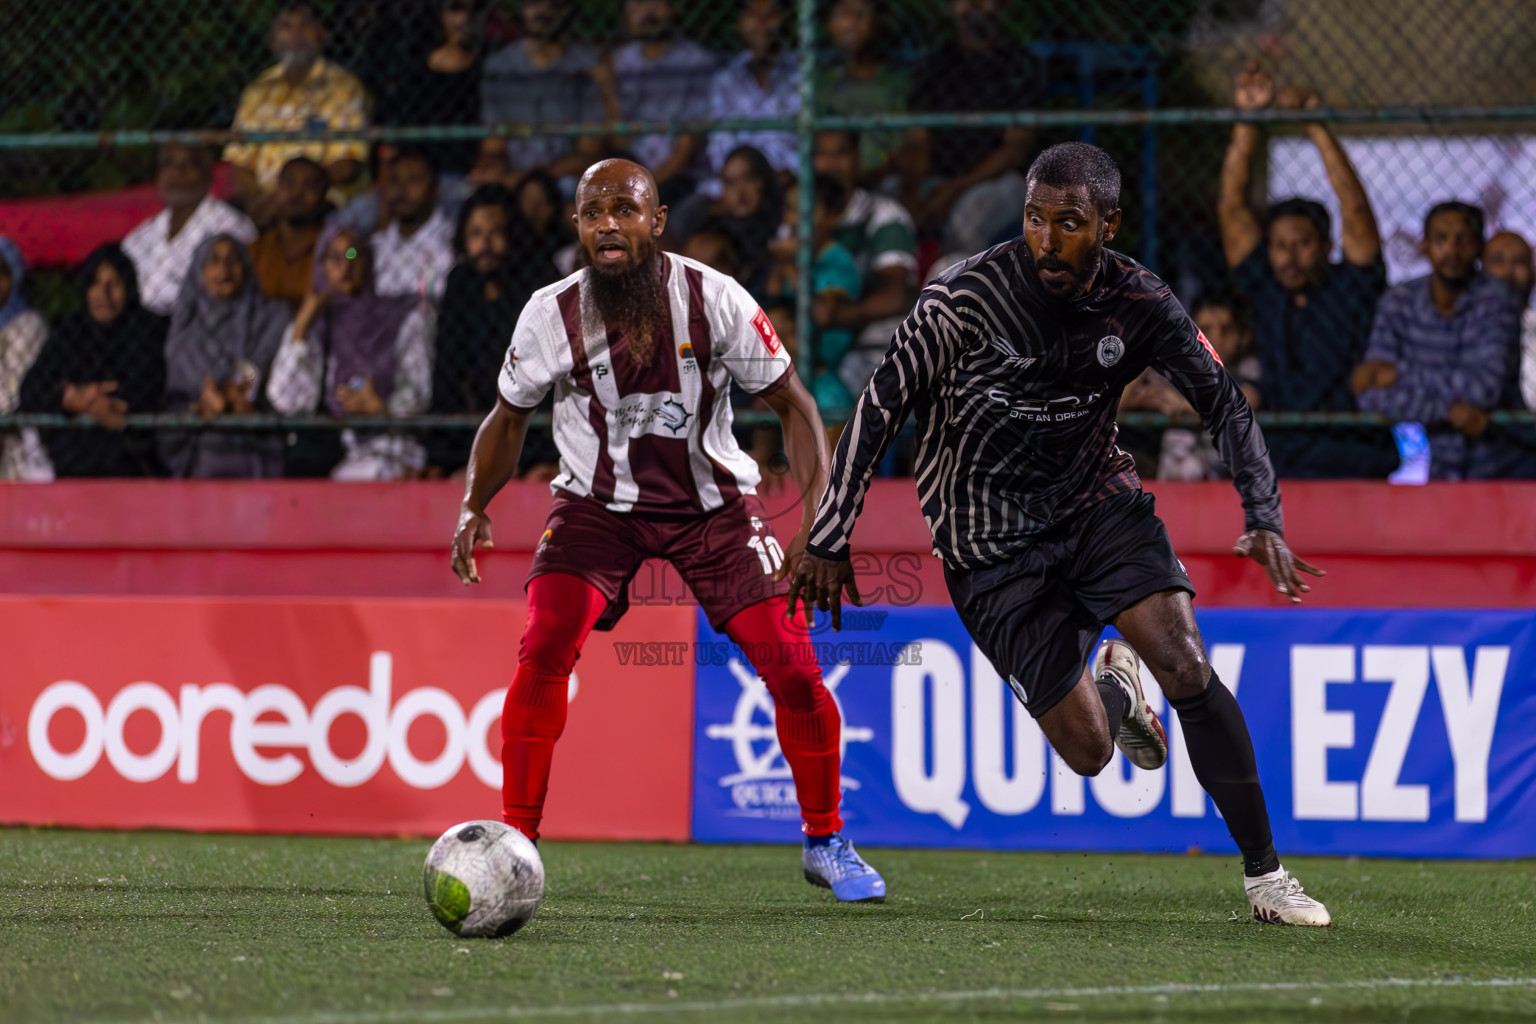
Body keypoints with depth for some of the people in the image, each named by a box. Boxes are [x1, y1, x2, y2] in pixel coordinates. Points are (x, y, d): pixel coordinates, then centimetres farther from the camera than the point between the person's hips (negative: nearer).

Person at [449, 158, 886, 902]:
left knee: (791, 665, -10)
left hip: (712, 502, 0)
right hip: (596, 502, 0)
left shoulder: (715, 300, -17)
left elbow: (793, 405, -7)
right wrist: (473, 506, -10)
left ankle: (825, 843, 12)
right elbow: (509, 416, 5)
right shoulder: (552, 315, -13)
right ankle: (516, 840, -12)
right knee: (545, 650, -23)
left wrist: (818, 518, -18)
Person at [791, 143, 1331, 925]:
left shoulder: (1138, 305, -10)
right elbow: (881, 407, -11)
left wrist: (1263, 518, -21)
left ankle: (1264, 875, -8)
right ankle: (1111, 686, 32)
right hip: (991, 549, -2)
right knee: (1088, 752, -8)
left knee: (1186, 666, -20)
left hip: (1096, 502, 2)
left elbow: (1226, 403, -6)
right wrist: (830, 540, -11)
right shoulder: (965, 300, -19)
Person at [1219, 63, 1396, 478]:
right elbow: (1232, 204, 13)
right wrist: (1247, 119, 7)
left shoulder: (1351, 285, 6)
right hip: (1283, 456, 3)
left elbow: (1353, 205, -4)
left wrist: (1313, 123, -7)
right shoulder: (1265, 288, 14)